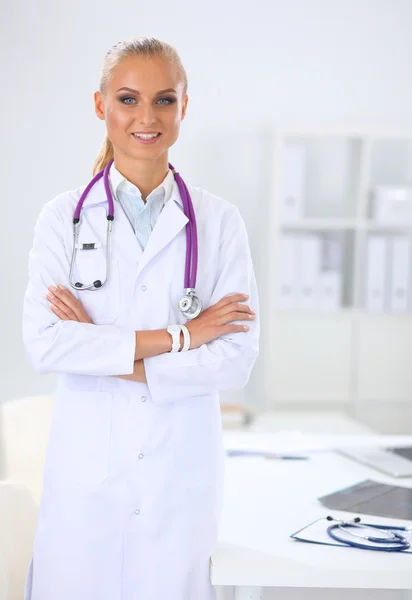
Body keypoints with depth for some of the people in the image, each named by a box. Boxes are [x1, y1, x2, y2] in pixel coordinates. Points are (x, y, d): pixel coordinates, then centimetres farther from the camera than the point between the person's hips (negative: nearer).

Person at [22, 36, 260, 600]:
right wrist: (178, 336, -14)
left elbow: (238, 359, -7)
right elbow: (42, 344, -11)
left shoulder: (220, 221, 0)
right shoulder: (63, 217, 0)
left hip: (182, 467, 0)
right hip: (85, 465, 0)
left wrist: (105, 351, -13)